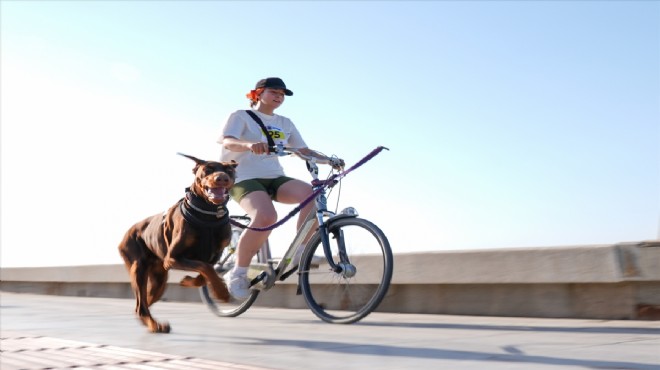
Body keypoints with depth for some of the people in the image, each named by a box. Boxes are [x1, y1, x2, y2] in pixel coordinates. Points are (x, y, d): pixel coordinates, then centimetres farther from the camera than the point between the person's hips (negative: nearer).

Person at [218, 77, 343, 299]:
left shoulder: (285, 124, 19)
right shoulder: (242, 116, 3)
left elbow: (304, 150, 16)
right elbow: (226, 141, -15)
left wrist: (329, 160, -3)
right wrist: (249, 144, -38)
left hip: (275, 178, 5)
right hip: (246, 178, -5)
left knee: (313, 194, -25)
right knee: (266, 217, -35)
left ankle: (300, 252, -12)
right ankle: (237, 274, -16)